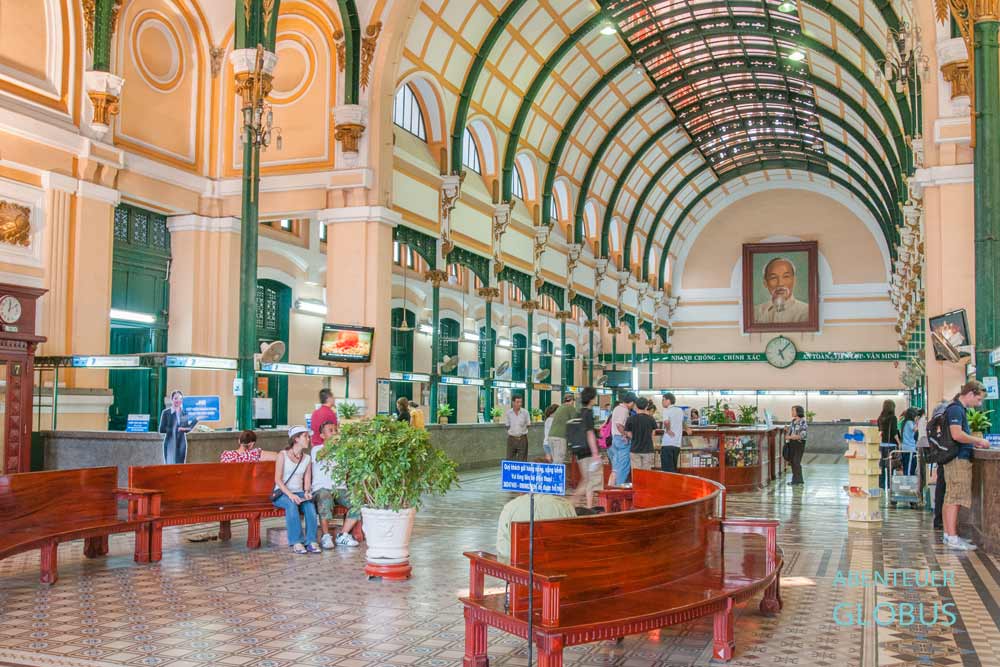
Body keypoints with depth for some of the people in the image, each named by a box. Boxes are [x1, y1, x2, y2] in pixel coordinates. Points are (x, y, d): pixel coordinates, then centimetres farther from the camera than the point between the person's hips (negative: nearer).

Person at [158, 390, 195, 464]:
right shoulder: (166, 412, -1)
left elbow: (189, 427, 9)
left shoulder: (185, 413, 7)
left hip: (181, 442, 3)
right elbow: (162, 429, -6)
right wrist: (176, 429, -15)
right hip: (170, 442, -3)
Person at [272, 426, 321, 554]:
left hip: (299, 493, 4)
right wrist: (290, 494, -23)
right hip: (282, 493, -4)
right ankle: (296, 542, -35)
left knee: (310, 504, -30)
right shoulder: (283, 455, -2)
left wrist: (307, 492, -14)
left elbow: (307, 481, 8)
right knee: (291, 504, -37)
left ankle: (311, 541, -33)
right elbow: (278, 479, -9)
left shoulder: (307, 458, 14)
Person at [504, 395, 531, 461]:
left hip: (522, 439, -1)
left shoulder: (525, 412, -4)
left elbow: (528, 425, 5)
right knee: (510, 459, 3)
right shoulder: (508, 413, -2)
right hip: (511, 439, 1)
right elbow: (507, 426, 7)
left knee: (522, 460, 2)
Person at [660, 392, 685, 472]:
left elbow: (666, 421, -29)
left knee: (667, 470, -4)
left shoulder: (667, 410, -7)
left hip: (667, 444, -7)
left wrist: (668, 430, -14)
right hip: (677, 444, 7)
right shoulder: (680, 411, 13)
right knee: (674, 469, 14)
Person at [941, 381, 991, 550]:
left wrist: (974, 443, 15)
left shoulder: (959, 409, 18)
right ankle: (952, 538, -9)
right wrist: (979, 441, -14)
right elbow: (957, 435, -24)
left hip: (958, 458, 11)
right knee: (955, 499, -9)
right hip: (958, 459, -11)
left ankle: (948, 535, 18)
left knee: (950, 498, 12)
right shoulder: (956, 409, -14)